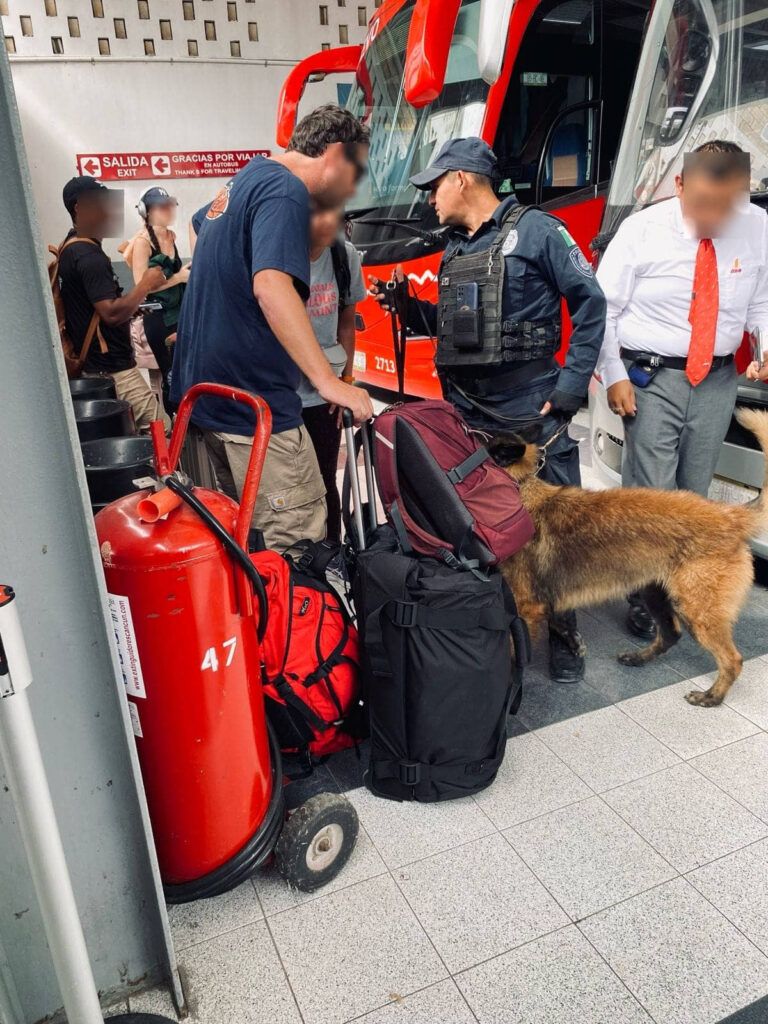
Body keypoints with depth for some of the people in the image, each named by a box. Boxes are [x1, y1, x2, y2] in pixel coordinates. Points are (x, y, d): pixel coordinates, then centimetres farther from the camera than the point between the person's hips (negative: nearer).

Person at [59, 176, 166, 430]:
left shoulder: (70, 247, 14)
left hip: (92, 364, 10)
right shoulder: (90, 258, -19)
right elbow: (112, 313, -27)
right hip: (112, 369, -10)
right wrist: (145, 285, -17)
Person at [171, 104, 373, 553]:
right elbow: (272, 286, -30)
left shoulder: (245, 179, 19)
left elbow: (200, 223, 40)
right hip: (254, 403, -11)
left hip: (207, 392, 11)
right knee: (299, 549, -7)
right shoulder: (285, 191, -13)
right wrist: (328, 380, -36)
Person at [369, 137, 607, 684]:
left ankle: (563, 632, 17)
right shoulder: (454, 249, 16)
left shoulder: (535, 230, -4)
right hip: (468, 415, 6)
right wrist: (406, 305, 6)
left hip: (533, 415, -6)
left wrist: (572, 385, -11)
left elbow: (590, 303, -6)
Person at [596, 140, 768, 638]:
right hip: (651, 377, -3)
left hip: (717, 379, 4)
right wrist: (614, 377, -8)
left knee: (695, 493, 13)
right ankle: (645, 596, 10)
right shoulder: (642, 230, -8)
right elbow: (603, 308, -4)